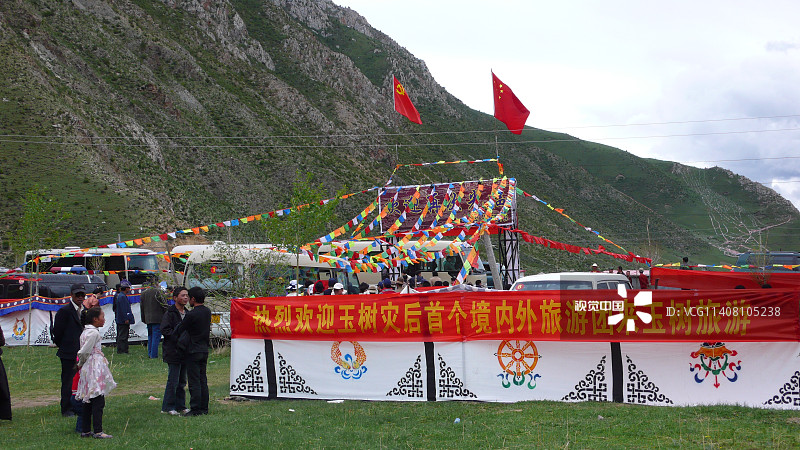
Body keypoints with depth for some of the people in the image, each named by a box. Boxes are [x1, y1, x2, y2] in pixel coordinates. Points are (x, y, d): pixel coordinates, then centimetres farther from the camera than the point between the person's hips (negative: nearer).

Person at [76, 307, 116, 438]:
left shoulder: (85, 332, 16)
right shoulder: (93, 333, -13)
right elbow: (83, 352, -14)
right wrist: (81, 363, 2)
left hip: (87, 369, 10)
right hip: (95, 369, -10)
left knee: (88, 401, 12)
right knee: (98, 401, -7)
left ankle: (85, 430, 16)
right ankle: (98, 431, -7)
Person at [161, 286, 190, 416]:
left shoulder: (186, 313, 16)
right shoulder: (170, 313, -9)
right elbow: (164, 330, -17)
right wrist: (179, 336, -20)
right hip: (173, 352, -8)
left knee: (182, 381, 12)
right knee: (173, 381, -7)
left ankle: (180, 406, 19)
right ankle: (167, 407, 1)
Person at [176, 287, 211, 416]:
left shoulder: (191, 315, -18)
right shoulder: (207, 312, 5)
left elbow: (179, 331, -9)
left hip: (193, 351, -7)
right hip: (204, 350, 7)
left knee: (194, 382, -2)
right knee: (203, 381, 12)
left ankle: (195, 409, 0)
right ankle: (204, 408, 17)